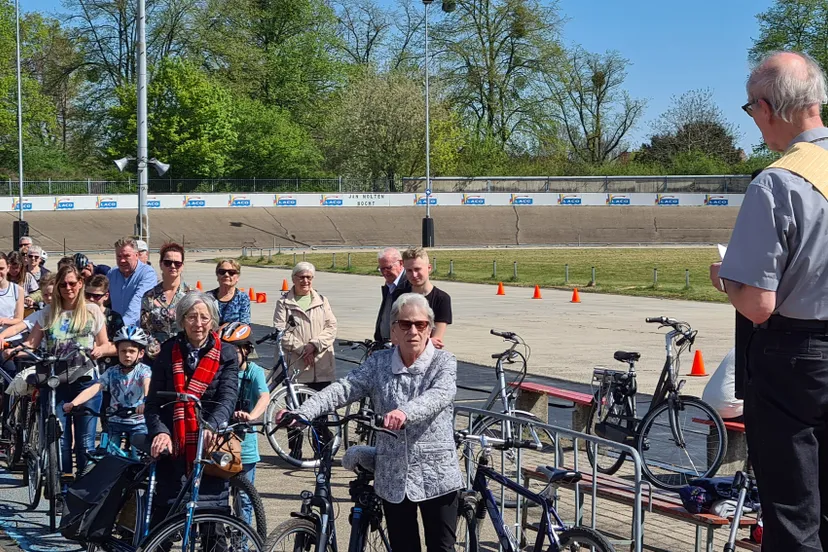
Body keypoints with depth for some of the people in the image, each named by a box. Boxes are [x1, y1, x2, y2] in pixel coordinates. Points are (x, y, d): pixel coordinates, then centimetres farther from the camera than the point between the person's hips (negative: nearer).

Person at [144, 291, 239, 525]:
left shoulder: (226, 355, 3)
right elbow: (153, 403, 2)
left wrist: (212, 426, -29)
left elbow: (228, 398, -10)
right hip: (173, 449, 1)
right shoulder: (168, 352, 6)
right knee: (163, 515, 0)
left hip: (210, 447, -1)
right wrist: (160, 432, -17)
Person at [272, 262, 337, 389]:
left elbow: (331, 327, 4)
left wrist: (314, 344, -12)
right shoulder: (284, 303, 6)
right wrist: (302, 349, -13)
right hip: (294, 366, -2)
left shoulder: (322, 301, 15)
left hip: (322, 365, 2)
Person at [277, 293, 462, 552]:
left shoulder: (444, 362, -4)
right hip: (393, 477, 3)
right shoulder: (379, 363, 3)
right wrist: (301, 413, -26)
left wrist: (405, 412, -46)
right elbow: (343, 389, -9)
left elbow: (440, 395, -25)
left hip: (436, 476, -3)